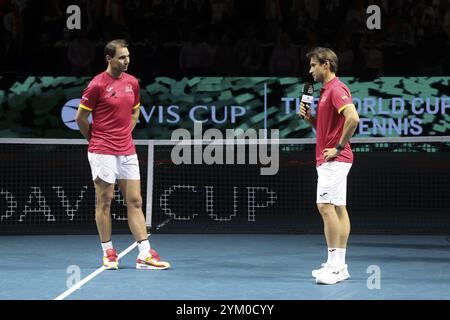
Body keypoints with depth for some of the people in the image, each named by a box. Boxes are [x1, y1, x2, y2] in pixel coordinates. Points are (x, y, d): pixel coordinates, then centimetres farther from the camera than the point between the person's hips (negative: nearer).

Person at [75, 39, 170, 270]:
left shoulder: (132, 82, 8)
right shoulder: (97, 85, -9)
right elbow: (80, 117, -3)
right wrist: (96, 139, 7)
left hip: (127, 151, 6)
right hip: (102, 153, -6)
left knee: (135, 202, 2)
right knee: (104, 201, 2)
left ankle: (145, 255, 0)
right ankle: (108, 253, 12)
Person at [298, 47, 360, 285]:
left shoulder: (336, 89, -13)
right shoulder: (326, 90, 18)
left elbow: (353, 118, -28)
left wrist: (339, 147, -21)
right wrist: (309, 117, 7)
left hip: (334, 160, -10)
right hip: (328, 160, 10)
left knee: (326, 207, -14)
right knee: (338, 209, 8)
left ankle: (334, 264, -14)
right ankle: (339, 266, 10)